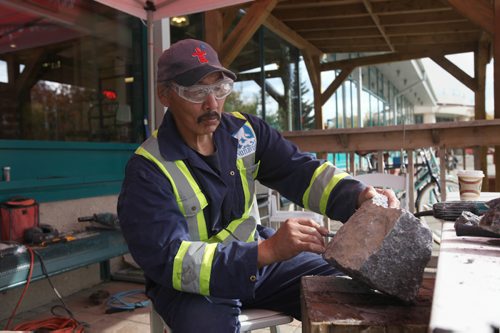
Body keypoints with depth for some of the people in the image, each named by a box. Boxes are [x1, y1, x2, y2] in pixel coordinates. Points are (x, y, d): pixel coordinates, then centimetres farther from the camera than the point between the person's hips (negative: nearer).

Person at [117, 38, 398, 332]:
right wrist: (267, 251, -42)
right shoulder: (147, 170, -20)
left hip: (257, 255, 5)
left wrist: (359, 196, -30)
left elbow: (300, 171, -9)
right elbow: (169, 260, -29)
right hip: (191, 282, -4)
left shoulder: (244, 130, -3)